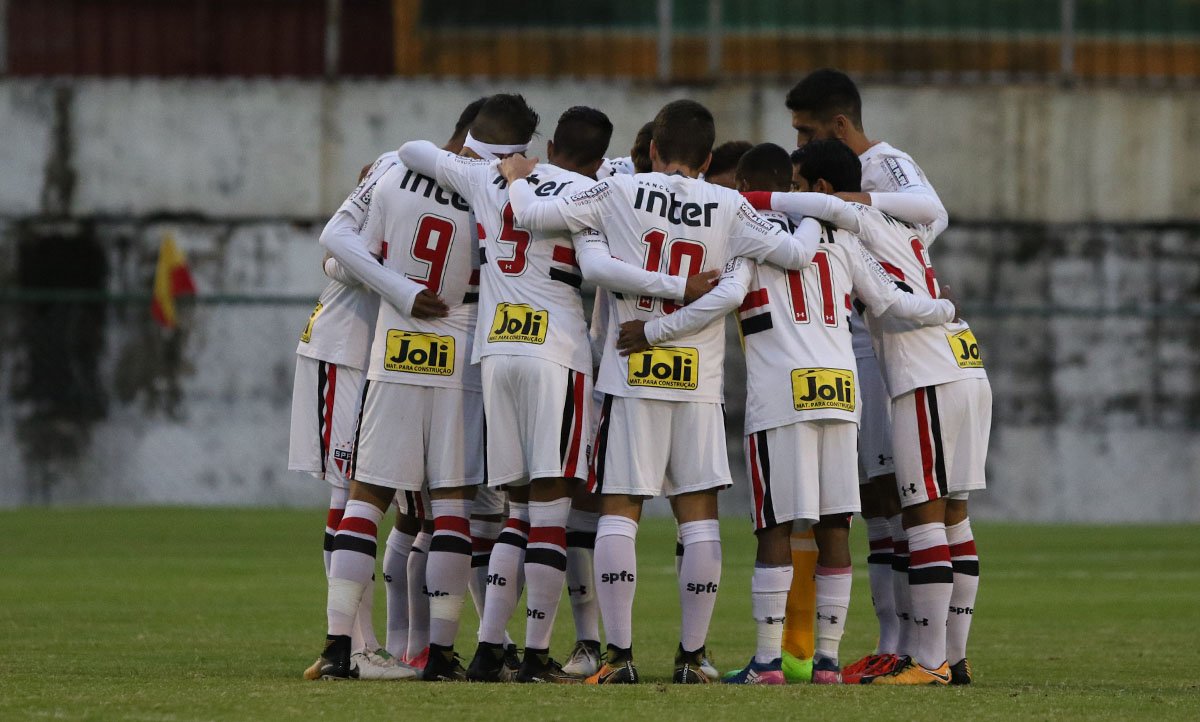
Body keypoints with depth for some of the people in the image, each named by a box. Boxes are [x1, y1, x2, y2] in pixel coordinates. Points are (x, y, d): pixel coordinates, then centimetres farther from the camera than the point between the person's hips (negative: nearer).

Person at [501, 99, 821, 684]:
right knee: (699, 517, 5)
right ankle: (691, 657, 5)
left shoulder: (620, 192, -2)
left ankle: (619, 655, -3)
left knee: (619, 512, 3)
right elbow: (796, 254, 0)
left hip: (631, 376, -1)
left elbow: (532, 214, -3)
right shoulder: (728, 208, 1)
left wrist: (518, 177, 18)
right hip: (699, 380, 1)